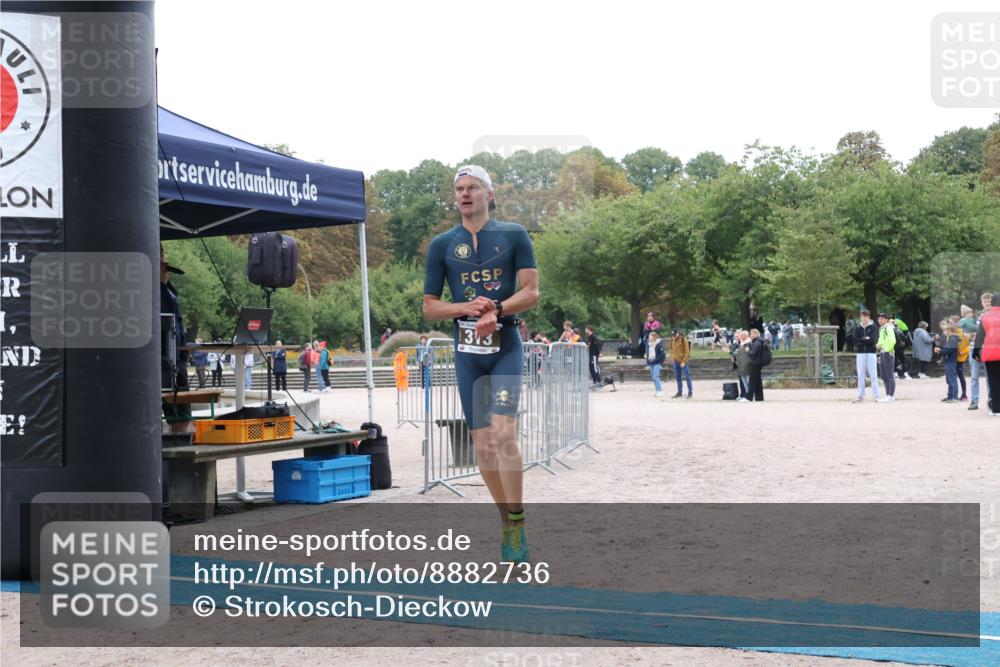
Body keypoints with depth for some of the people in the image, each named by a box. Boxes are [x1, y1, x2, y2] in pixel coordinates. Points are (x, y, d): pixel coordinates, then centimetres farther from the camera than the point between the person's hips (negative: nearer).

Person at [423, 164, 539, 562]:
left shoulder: (513, 235, 4)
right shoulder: (442, 244, 8)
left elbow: (531, 292, -1)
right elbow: (429, 307, 8)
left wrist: (496, 311, -19)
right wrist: (467, 308, -11)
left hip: (506, 346, -3)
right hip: (467, 351, 3)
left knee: (503, 432, -18)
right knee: (482, 443, 3)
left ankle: (517, 525, -13)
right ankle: (507, 520, 15)